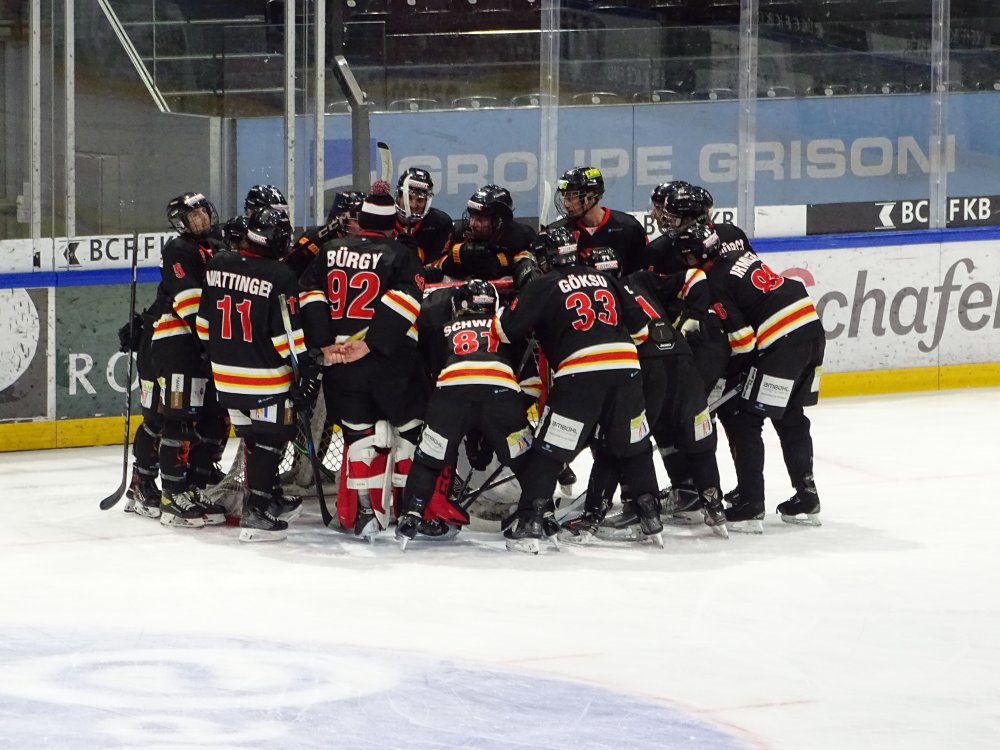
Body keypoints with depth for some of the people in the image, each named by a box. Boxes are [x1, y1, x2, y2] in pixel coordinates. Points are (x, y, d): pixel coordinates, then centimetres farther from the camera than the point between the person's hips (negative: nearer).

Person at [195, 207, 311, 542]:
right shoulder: (280, 277, -16)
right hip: (265, 377, -6)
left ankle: (269, 497, 33)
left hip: (225, 372, 6)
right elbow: (287, 332, -16)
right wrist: (307, 365, -7)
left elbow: (204, 320, 10)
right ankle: (256, 513, -4)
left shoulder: (217, 266, 2)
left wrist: (213, 352, 23)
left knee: (253, 436, 20)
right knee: (269, 439, 1)